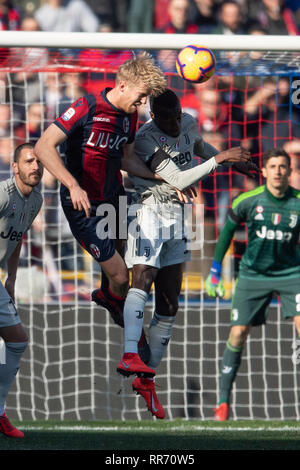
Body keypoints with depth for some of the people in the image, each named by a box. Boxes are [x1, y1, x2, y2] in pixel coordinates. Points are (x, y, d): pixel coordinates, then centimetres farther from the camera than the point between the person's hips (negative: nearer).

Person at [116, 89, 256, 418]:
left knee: (169, 305, 6)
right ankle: (130, 356, -48)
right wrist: (219, 159, -22)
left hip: (174, 218, 8)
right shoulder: (147, 140, -17)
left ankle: (146, 379, 14)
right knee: (143, 279, -30)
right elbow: (178, 181, -21)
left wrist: (235, 161, 42)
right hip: (148, 212, -8)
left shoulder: (188, 125, 7)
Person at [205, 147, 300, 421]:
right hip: (253, 273, 1)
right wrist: (215, 270, 9)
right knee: (238, 333, -3)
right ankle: (224, 401, 9)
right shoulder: (248, 201, -8)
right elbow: (228, 230, 8)